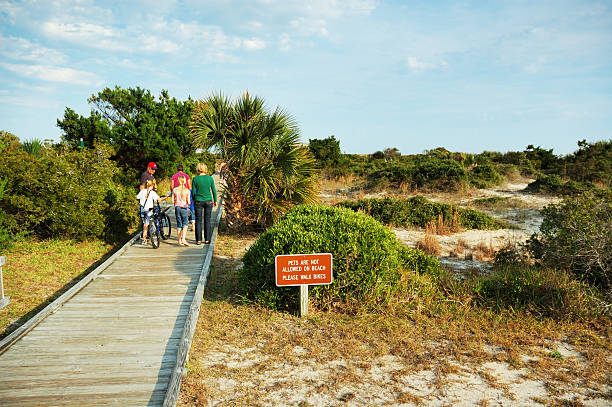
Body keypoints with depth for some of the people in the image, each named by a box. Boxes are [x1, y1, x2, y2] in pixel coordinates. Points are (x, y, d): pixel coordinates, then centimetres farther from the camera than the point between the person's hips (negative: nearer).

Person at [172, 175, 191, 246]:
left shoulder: (175, 190, -1)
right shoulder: (187, 190, -7)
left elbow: (173, 200, 0)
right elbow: (188, 201, -10)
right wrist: (189, 203, 12)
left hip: (177, 207, 3)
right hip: (184, 208, -3)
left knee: (179, 224, 10)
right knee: (185, 224, 3)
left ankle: (179, 241, 13)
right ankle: (183, 239, -13)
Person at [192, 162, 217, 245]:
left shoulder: (195, 179, -7)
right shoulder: (210, 178, -4)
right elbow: (214, 191, 1)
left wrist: (193, 200, 16)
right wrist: (215, 201, 13)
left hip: (198, 201, -1)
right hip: (208, 201, 1)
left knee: (198, 221, 7)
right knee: (207, 220, 8)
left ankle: (198, 240, 6)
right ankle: (207, 239, 10)